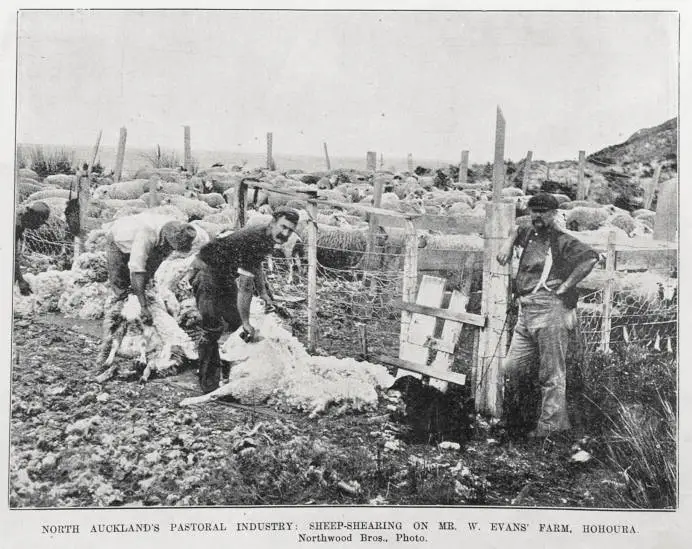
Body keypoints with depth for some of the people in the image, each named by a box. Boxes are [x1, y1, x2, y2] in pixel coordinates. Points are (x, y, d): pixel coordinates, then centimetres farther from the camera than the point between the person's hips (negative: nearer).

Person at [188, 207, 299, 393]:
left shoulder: (269, 238, -2)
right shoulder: (251, 240, -32)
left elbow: (256, 264, 18)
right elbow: (245, 285, -32)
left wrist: (264, 293, 14)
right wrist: (246, 322, -26)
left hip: (226, 275, 10)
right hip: (206, 271, -10)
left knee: (235, 321, 13)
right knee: (212, 329, -14)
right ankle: (208, 385, -7)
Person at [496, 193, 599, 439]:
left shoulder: (562, 241, -7)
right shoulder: (530, 234, 17)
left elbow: (590, 257, -22)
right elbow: (517, 231, 42)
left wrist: (566, 286, -19)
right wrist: (509, 244, 21)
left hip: (550, 310, -8)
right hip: (526, 312, 9)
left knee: (551, 372, -3)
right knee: (513, 368, 12)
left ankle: (552, 422, 5)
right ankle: (515, 417, 25)